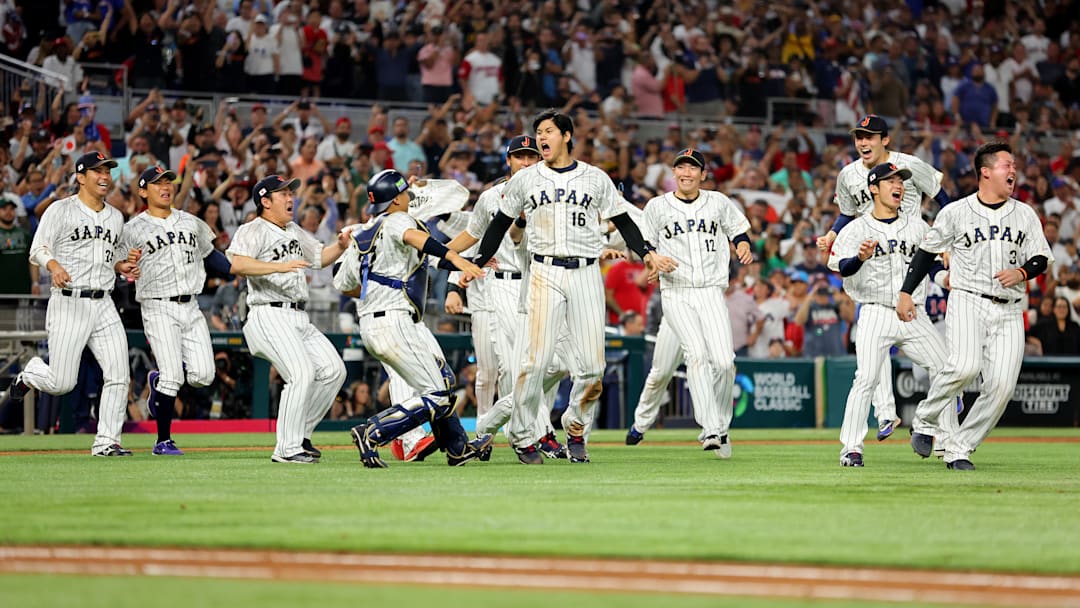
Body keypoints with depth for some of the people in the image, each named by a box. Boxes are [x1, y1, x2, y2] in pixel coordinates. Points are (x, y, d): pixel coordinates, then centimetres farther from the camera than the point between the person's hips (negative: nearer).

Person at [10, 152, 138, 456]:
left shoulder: (115, 217, 16)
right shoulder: (61, 210, -2)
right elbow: (38, 250, -8)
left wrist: (123, 266, 4)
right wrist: (54, 265, -29)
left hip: (104, 305, 5)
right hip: (69, 303, -5)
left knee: (118, 376, -8)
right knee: (61, 383, -5)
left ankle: (106, 441, 0)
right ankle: (29, 374, 29)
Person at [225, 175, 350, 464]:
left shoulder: (294, 231, 21)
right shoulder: (252, 231, -7)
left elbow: (320, 256, 32)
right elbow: (238, 264, -25)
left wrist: (340, 245, 11)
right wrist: (279, 267, -32)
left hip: (299, 319, 9)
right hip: (270, 317, -9)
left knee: (333, 369, 3)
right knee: (302, 373, -21)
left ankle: (300, 435, 14)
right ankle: (287, 449, -16)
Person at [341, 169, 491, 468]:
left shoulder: (364, 233, 18)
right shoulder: (396, 220, -6)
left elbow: (342, 284, 23)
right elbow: (414, 236, -31)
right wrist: (457, 259, -45)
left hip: (371, 323, 10)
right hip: (394, 323, -10)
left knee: (443, 379, 22)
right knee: (436, 397, -12)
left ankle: (458, 449, 28)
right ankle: (372, 434, -18)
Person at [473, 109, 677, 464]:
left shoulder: (595, 179, 10)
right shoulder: (525, 180, 10)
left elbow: (623, 222, 12)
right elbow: (500, 224, 17)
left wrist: (647, 253, -2)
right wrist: (478, 264, 11)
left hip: (586, 275, 1)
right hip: (545, 272, -1)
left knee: (591, 365, -3)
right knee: (535, 360, -11)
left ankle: (576, 429, 18)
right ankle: (522, 436, 1)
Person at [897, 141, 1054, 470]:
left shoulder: (1025, 214, 11)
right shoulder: (956, 212, 2)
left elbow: (1042, 258, 12)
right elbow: (927, 251, 8)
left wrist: (1022, 273, -9)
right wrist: (905, 293, 3)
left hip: (1009, 311, 4)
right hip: (968, 302, -4)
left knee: (1001, 386, -10)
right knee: (964, 367, -28)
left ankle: (959, 449, 3)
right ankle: (925, 421, -3)